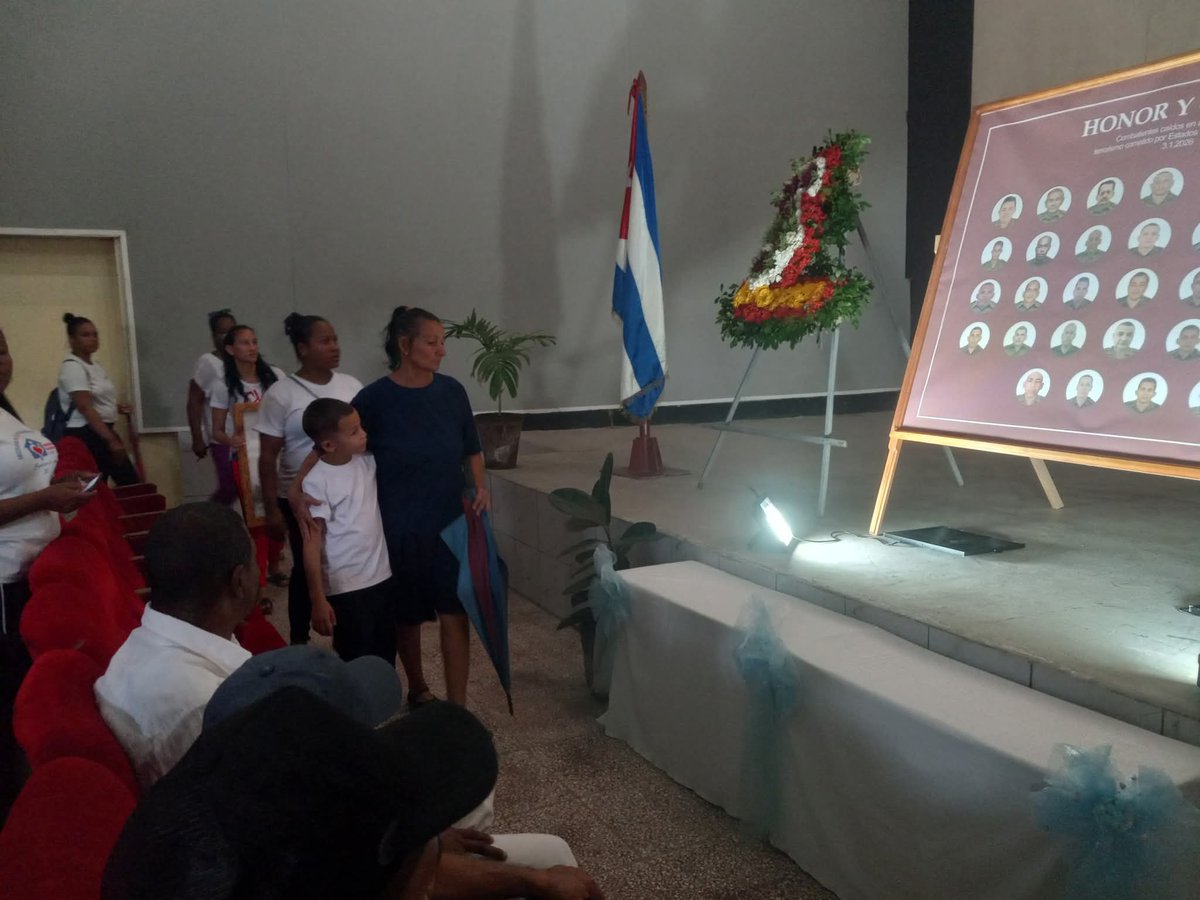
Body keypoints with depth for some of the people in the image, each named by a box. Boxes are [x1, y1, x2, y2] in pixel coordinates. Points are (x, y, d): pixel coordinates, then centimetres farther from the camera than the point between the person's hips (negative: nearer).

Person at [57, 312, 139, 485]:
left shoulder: (96, 366, 15)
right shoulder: (72, 367, -13)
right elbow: (86, 408, -23)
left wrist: (117, 407, 7)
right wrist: (111, 440, -28)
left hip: (102, 433, 10)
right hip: (86, 436, -9)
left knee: (130, 481, 7)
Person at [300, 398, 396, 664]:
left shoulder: (366, 462, 0)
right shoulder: (316, 482, -16)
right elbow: (312, 543, -14)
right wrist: (318, 599, -15)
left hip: (382, 577, 6)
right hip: (346, 588, -6)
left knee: (386, 657, 18)